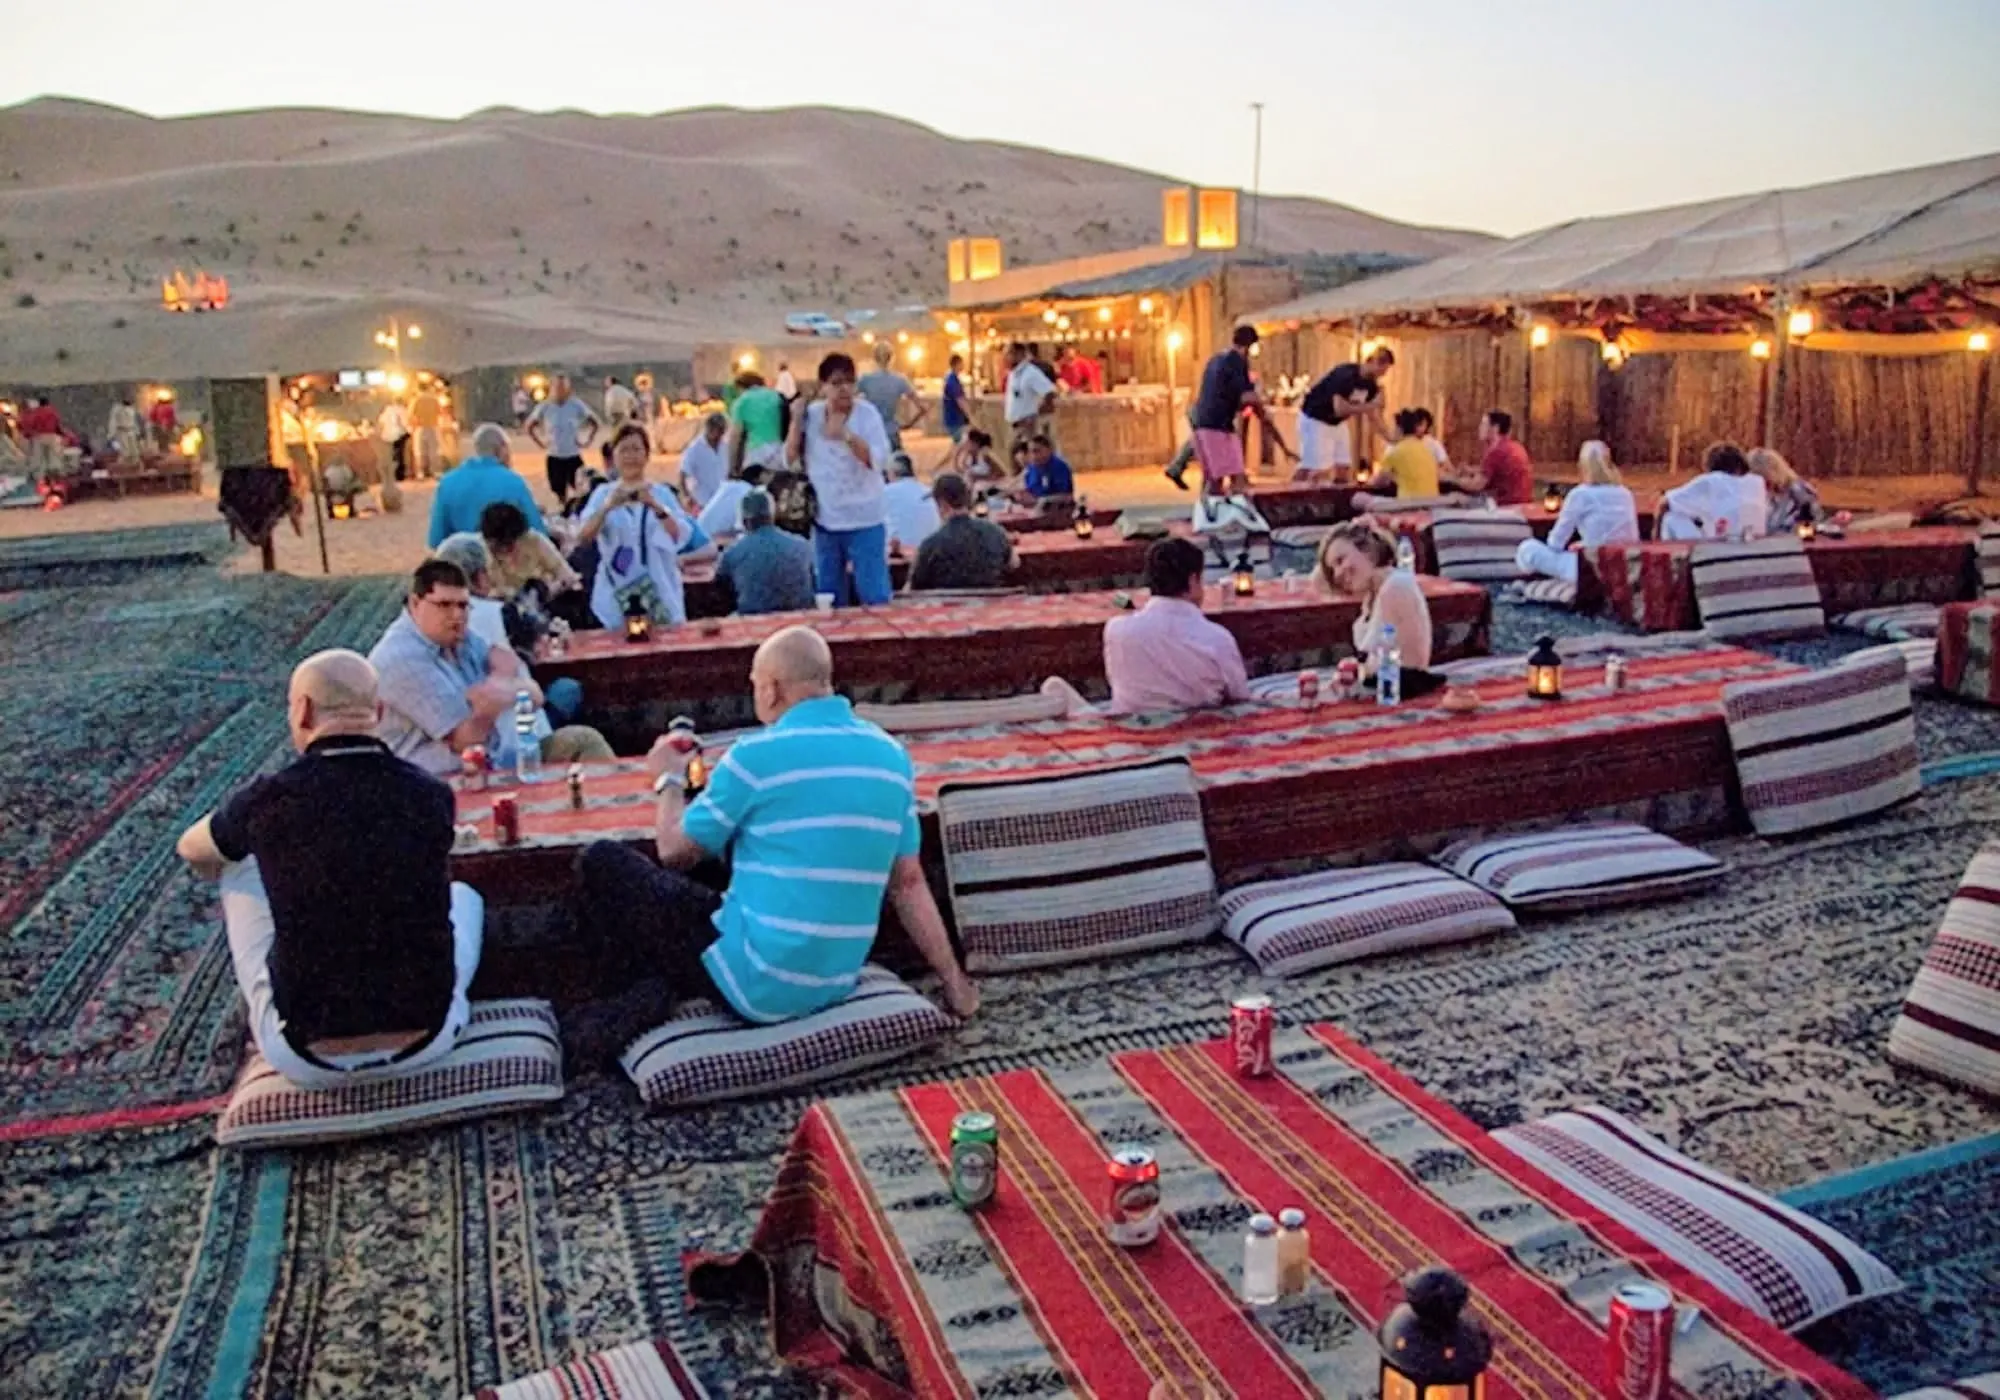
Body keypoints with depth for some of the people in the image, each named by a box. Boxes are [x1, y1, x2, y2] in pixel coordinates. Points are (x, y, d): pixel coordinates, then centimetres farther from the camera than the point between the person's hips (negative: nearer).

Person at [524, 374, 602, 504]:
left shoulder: (577, 405, -6)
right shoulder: (544, 407, -4)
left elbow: (595, 423, 3)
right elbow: (530, 426, 9)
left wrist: (588, 440, -4)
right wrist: (540, 442, 2)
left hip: (574, 456, -1)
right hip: (554, 457, 1)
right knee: (560, 492, 9)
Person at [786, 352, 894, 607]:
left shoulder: (867, 413, -8)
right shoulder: (811, 414, 2)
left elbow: (880, 460, -19)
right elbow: (790, 460, 0)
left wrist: (846, 436, -30)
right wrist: (797, 419, -9)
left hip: (864, 521, -4)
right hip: (824, 521, 4)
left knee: (875, 597, -2)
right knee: (829, 600, 14)